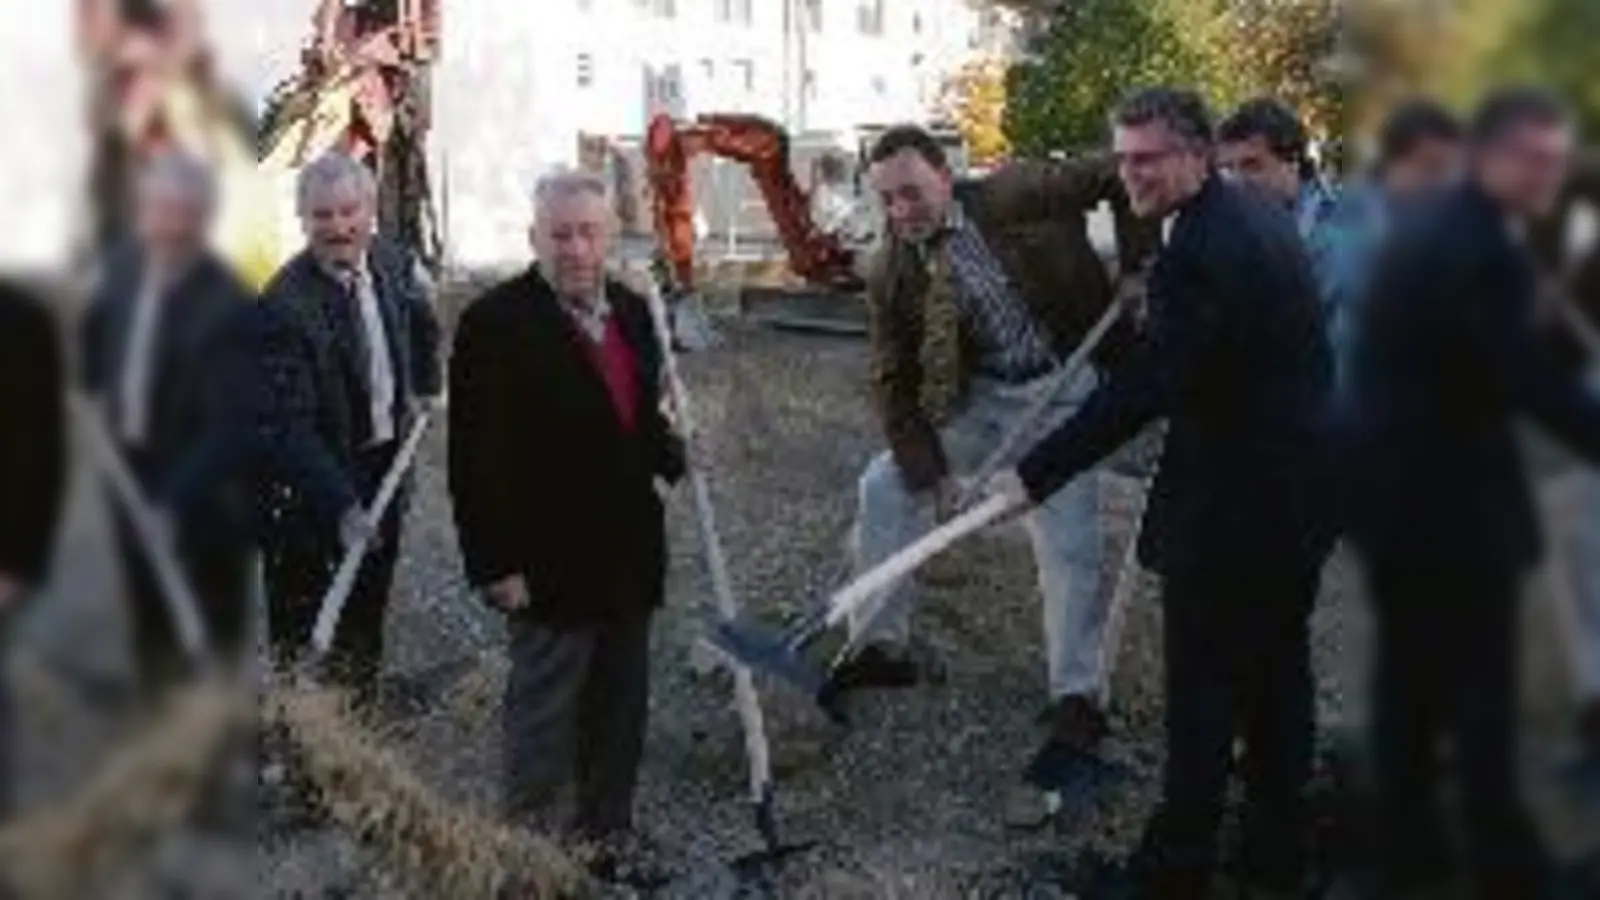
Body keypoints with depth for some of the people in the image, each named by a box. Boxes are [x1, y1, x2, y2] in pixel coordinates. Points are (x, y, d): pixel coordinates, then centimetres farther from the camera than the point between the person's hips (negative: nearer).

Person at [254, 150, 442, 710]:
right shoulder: (284, 305, -25)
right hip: (310, 480, -6)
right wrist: (343, 507, -31)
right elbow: (288, 426, -27)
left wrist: (425, 390, 11)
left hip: (386, 459, 7)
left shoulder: (394, 264, -5)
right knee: (300, 617, 5)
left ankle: (361, 707, 39)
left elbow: (421, 325, 21)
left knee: (370, 599, 21)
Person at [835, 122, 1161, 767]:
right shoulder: (892, 274, -8)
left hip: (1057, 391, -4)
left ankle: (1076, 696, 11)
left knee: (1069, 544, -4)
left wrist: (1137, 263, -16)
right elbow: (893, 379, -4)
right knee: (884, 490, 1)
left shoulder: (1018, 196, -17)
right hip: (972, 395, 4)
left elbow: (1117, 177, -10)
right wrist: (926, 469, -11)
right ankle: (881, 648, 17)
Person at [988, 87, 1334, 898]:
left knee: (1203, 682, 2)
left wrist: (1038, 474, -26)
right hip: (1298, 479, 10)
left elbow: (1144, 387, -28)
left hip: (1231, 498, -10)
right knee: (1278, 670, 18)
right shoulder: (1260, 215, 8)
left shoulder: (1200, 250, -23)